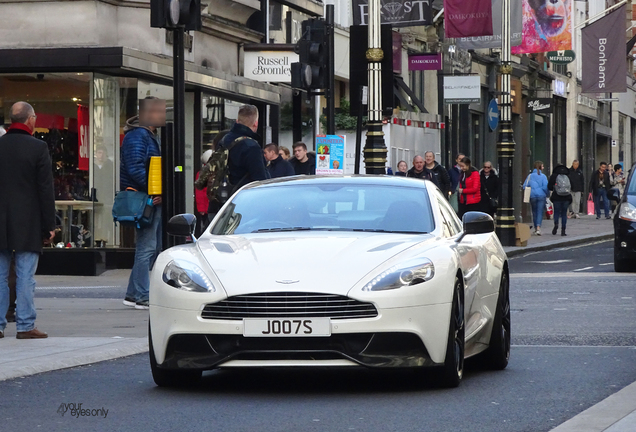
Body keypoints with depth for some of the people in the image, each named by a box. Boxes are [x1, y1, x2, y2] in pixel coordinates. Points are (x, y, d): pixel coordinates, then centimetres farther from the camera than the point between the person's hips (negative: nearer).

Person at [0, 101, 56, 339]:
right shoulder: (38, 148, -8)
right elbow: (46, 189, -8)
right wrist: (49, 225, -2)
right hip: (27, 224, -3)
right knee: (25, 277, -1)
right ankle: (25, 325, -1)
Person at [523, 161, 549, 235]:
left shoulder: (530, 176, 2)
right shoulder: (543, 176, -5)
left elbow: (525, 186, 1)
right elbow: (545, 187, -10)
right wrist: (547, 194, 5)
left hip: (532, 196, 3)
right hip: (541, 196, -3)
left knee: (534, 212, 15)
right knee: (540, 212, -4)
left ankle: (536, 228, 21)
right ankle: (538, 227, -21)